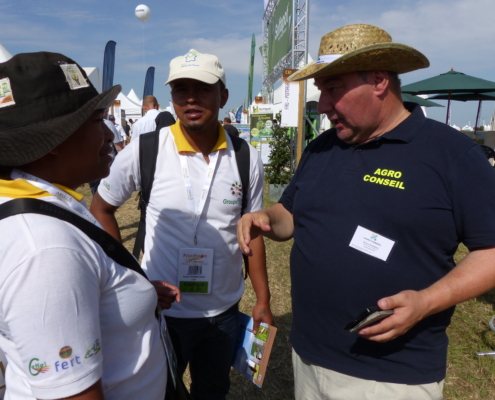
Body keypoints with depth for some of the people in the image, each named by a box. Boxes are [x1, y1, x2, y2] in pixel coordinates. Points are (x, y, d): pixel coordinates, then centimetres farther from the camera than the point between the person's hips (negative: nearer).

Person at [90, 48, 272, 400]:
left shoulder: (246, 158, -6)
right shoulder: (144, 149, -14)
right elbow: (101, 208, 0)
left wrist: (263, 299, 3)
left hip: (224, 310, 3)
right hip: (162, 309, -2)